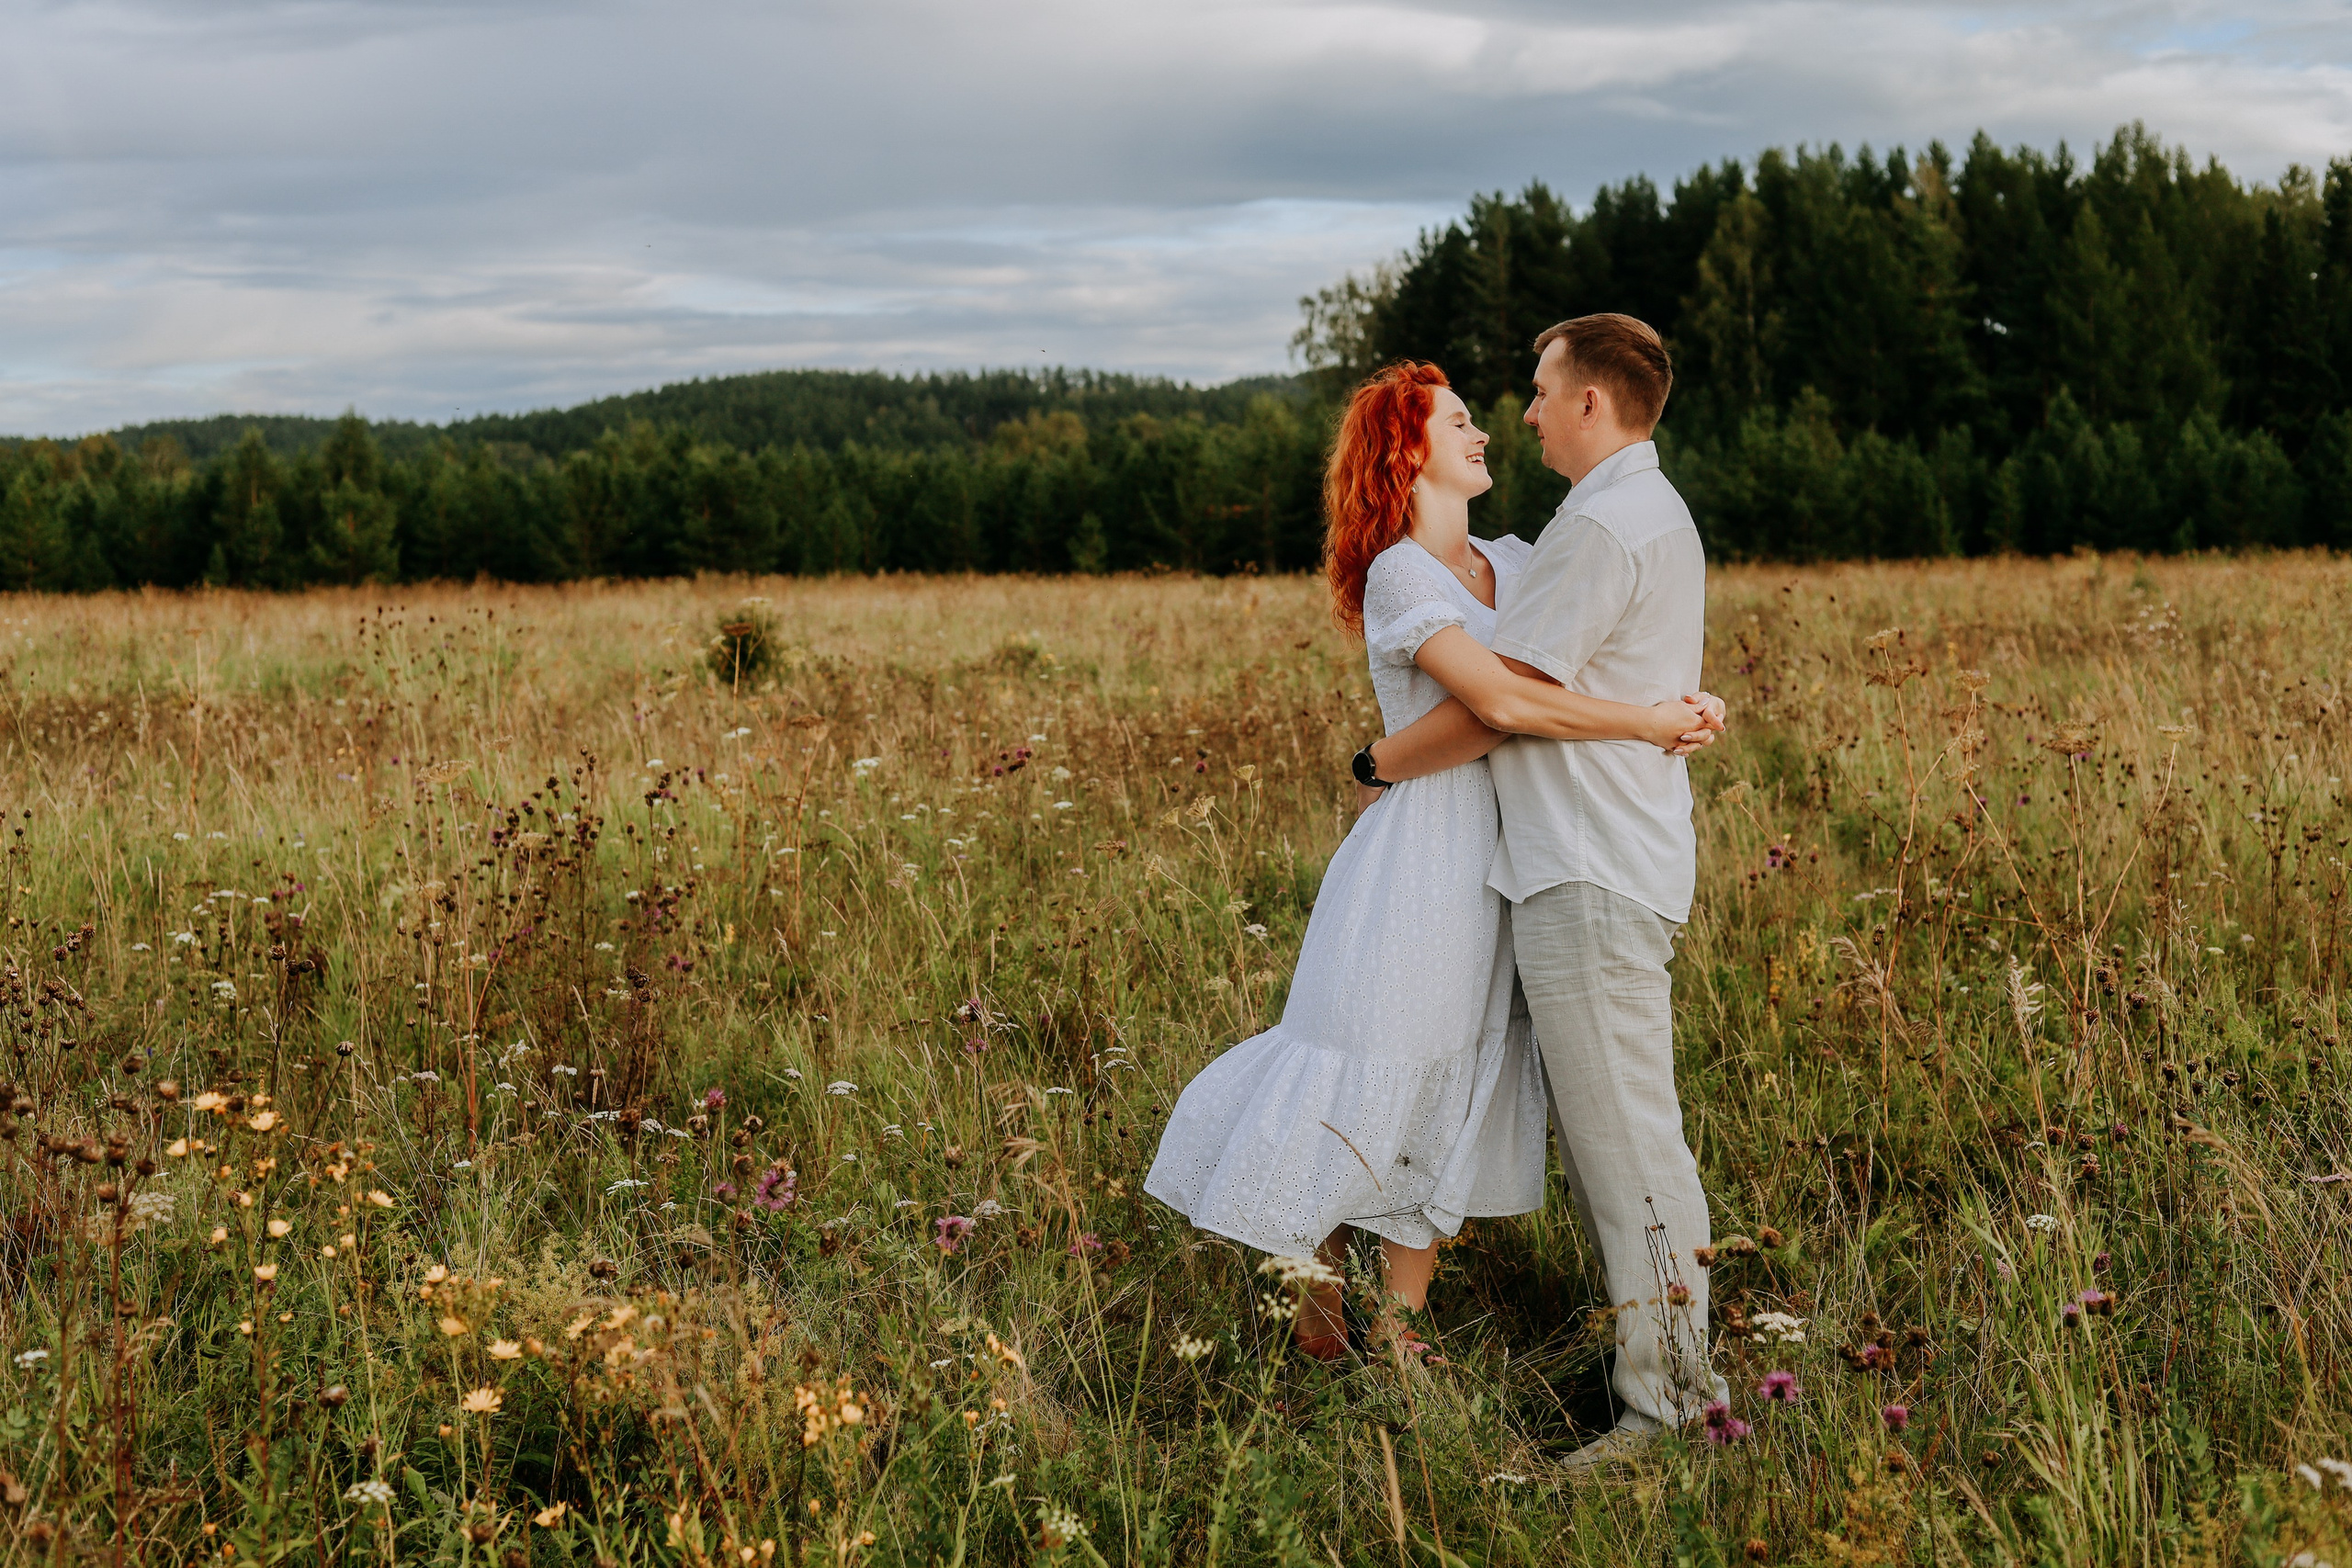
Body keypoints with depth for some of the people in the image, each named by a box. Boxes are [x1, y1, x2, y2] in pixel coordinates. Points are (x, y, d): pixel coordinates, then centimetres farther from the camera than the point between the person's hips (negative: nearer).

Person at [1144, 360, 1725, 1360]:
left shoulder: (1514, 563, 12)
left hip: (1508, 859, 7)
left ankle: (1401, 1326, 21)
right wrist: (1648, 724, -22)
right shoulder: (1397, 575, -11)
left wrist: (1689, 703, -12)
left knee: (1454, 1098, 11)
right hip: (1429, 854, -7)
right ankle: (1316, 1300, 16)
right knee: (1377, 1081, -1)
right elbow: (1504, 698, -23)